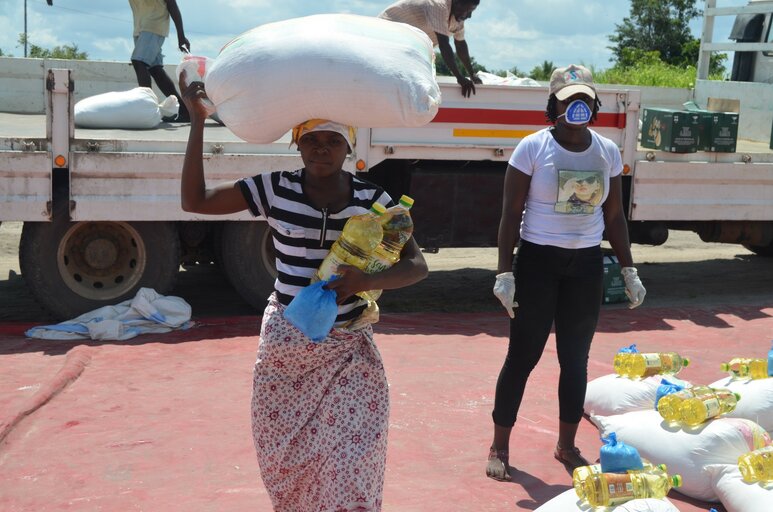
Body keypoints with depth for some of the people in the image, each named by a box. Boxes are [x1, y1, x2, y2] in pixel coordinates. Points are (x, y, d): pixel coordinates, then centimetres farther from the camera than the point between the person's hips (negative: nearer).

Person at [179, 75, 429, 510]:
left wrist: (366, 281, -24)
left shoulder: (373, 199, -4)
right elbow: (195, 201, -3)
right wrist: (198, 122, -9)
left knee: (352, 467, -6)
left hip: (350, 352, -1)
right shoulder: (276, 190, -3)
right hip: (286, 348, 1)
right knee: (285, 459, 14)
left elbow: (417, 265, -5)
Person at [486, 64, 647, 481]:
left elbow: (614, 216, 10)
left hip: (587, 264, 4)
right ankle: (500, 446, 17)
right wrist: (505, 272, -14)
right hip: (537, 260, -4)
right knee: (523, 355, 2)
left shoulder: (607, 152, 4)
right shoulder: (532, 147, -9)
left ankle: (567, 445, 28)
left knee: (575, 358, 12)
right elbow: (511, 214, -9)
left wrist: (628, 270, 8)